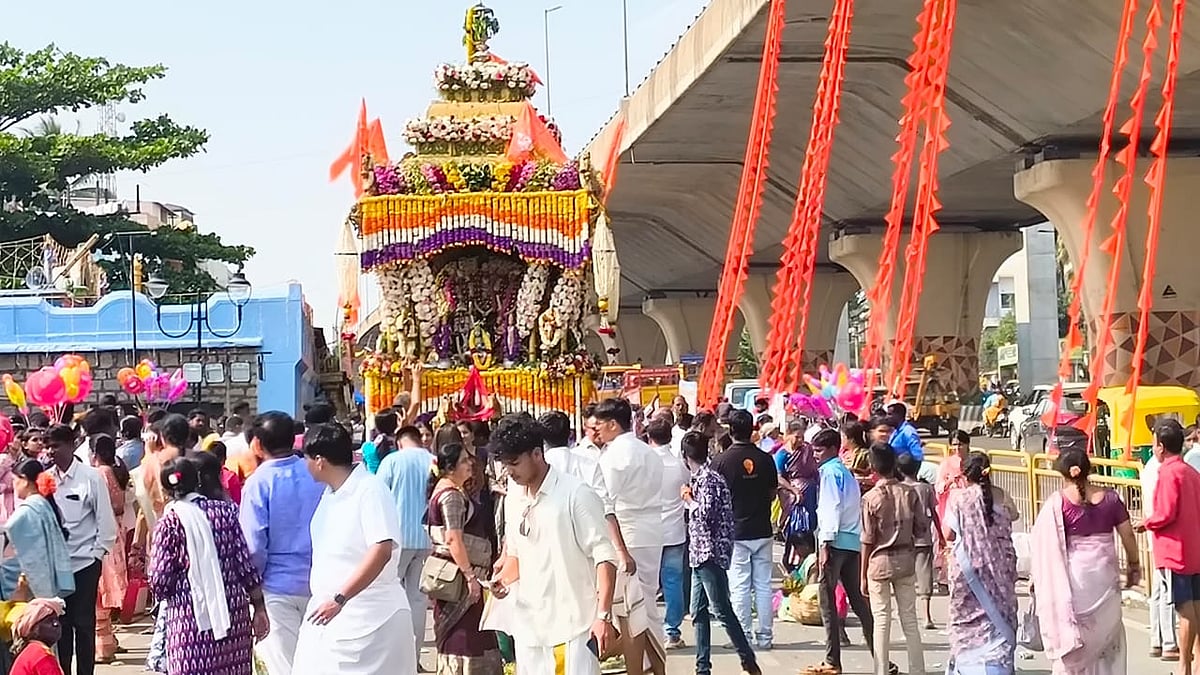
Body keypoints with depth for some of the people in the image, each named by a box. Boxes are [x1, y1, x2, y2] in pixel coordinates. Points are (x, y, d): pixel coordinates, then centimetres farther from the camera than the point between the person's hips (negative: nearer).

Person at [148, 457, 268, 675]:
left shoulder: (170, 521, -3)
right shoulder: (227, 511, 4)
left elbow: (159, 580, -7)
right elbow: (246, 564, 2)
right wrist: (259, 607, 8)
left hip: (189, 616, -3)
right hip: (233, 610, 3)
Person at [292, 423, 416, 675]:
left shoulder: (370, 490, -15)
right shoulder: (330, 494, 13)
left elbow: (382, 551, -25)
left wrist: (339, 598, -26)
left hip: (369, 619, -9)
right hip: (328, 615, 9)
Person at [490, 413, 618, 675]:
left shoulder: (576, 495, -11)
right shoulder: (515, 499, 10)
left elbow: (605, 557, -12)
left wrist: (603, 616, -20)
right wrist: (506, 575, 1)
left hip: (572, 626, -7)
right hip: (529, 626, 7)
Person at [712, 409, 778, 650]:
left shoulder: (721, 461, -10)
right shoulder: (765, 459, -2)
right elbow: (773, 494, 8)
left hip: (735, 532, -3)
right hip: (762, 530, 3)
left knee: (739, 587, 2)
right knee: (763, 585, 8)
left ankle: (744, 636, 4)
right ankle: (765, 636, 11)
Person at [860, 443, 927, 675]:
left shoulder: (870, 498, -11)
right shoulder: (910, 493, -4)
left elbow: (867, 540, -9)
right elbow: (922, 530, 0)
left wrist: (863, 573, -2)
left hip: (880, 562, -3)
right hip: (906, 560, 3)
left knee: (882, 621, 4)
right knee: (909, 619, 10)